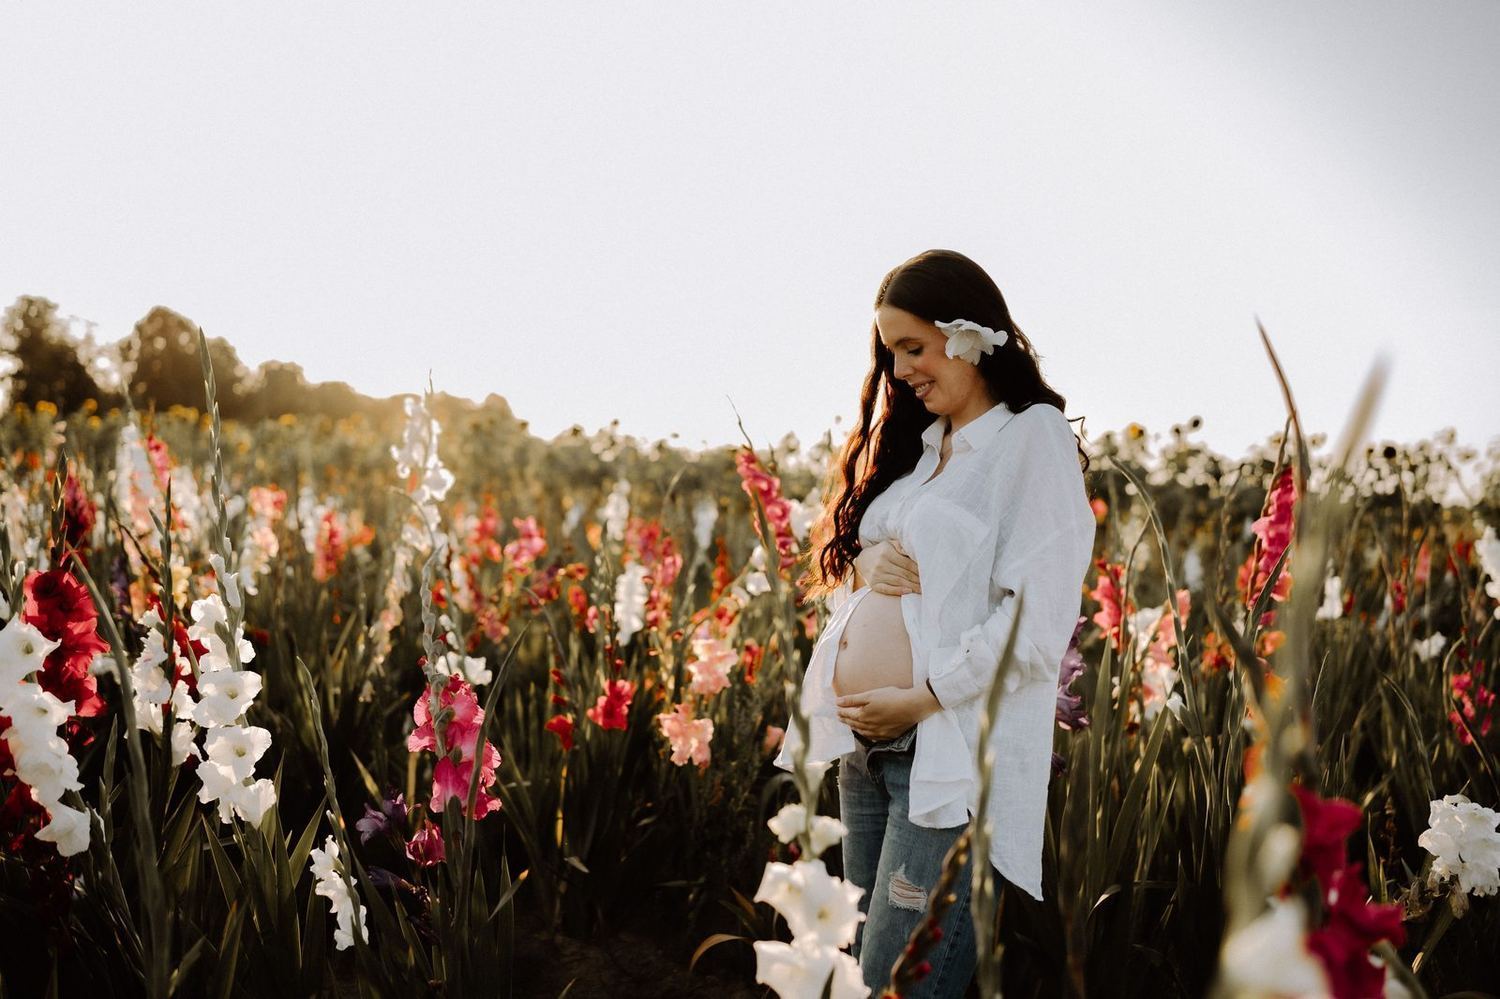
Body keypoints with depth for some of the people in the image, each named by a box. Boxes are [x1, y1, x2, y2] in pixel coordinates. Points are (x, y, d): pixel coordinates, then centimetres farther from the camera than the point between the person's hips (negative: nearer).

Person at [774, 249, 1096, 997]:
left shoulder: (1034, 439, -7)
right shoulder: (915, 444, 16)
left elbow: (1038, 624, -15)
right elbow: (838, 574, 21)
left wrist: (918, 700, -17)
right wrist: (864, 566, -3)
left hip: (951, 757, -7)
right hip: (864, 747, 8)